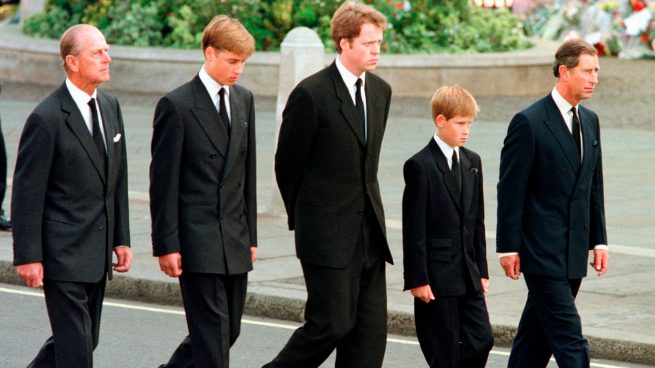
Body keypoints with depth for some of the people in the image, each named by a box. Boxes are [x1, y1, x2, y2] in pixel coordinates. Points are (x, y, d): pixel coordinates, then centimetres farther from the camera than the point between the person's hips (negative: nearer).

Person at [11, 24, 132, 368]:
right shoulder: (46, 119, -15)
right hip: (62, 254, -8)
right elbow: (26, 193, -13)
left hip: (97, 254, 8)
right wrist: (28, 257, -14)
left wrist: (121, 238, 12)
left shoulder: (110, 106, 9)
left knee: (85, 338, 14)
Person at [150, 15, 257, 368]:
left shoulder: (243, 100, 12)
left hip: (235, 242, 7)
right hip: (196, 242, -7)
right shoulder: (177, 106, -9)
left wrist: (250, 235, 14)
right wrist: (167, 245, -12)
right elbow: (163, 181, -9)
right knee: (212, 333, -8)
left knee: (229, 329, 11)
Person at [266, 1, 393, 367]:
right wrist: (303, 217, 7)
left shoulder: (381, 91, 10)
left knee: (371, 330, 3)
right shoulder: (311, 94, -12)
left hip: (369, 230, 7)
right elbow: (287, 163, -3)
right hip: (328, 234, -7)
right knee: (332, 323, -8)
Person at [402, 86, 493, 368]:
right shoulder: (420, 165, -10)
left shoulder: (472, 162, 11)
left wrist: (481, 270, 12)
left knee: (481, 339, 2)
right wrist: (417, 279, -14)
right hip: (437, 275, -6)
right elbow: (414, 227, -11)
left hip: (468, 275, 7)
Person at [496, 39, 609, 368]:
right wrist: (508, 248, -11)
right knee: (569, 339, -10)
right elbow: (510, 190, -10)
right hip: (542, 251, -7)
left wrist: (599, 240, 12)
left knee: (538, 333, 13)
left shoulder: (590, 121, 12)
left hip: (574, 253, 7)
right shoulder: (529, 122, -11)